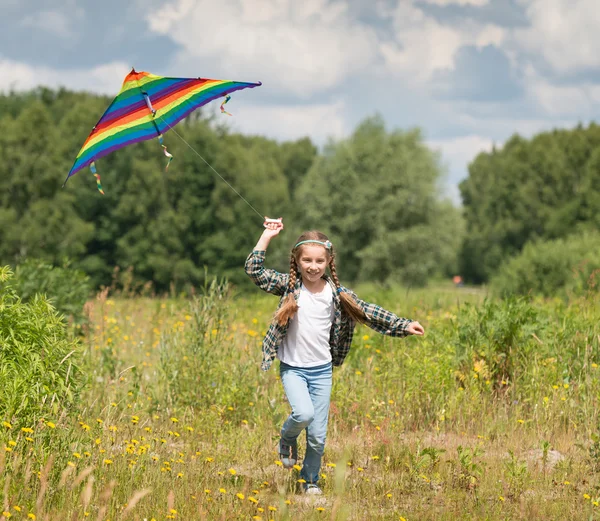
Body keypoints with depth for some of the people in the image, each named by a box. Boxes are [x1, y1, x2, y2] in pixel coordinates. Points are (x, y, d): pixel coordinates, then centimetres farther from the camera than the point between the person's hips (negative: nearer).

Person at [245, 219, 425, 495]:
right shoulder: (289, 286, -4)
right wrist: (267, 236, -15)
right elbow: (254, 270, -11)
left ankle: (311, 480, 26)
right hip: (293, 368, -2)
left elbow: (367, 312, 4)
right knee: (303, 414, -27)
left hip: (322, 370, 2)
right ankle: (287, 438, 8)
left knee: (318, 436, 4)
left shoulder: (336, 293, 0)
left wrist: (404, 325, 1)